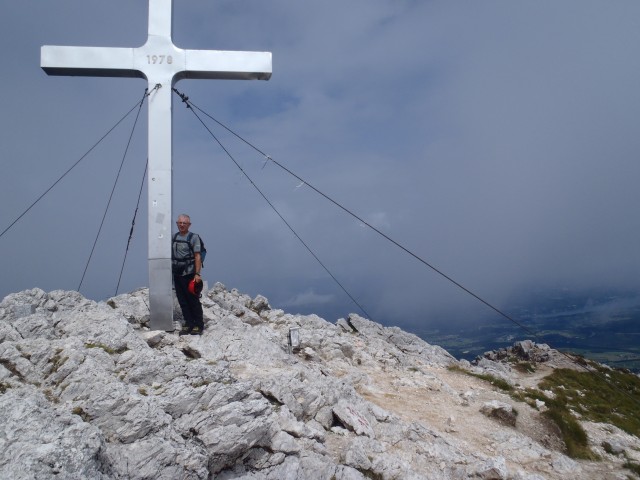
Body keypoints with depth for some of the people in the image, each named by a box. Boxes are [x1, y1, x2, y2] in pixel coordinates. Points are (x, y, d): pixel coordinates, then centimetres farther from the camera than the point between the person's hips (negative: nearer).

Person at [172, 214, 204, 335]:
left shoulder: (194, 237, -4)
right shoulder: (174, 237, 11)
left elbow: (197, 257, -9)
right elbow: (170, 255, 17)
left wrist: (197, 274, -17)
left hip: (189, 274, -5)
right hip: (177, 274, 5)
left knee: (193, 300, -2)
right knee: (182, 301, 8)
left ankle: (198, 325, 7)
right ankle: (188, 324, 16)